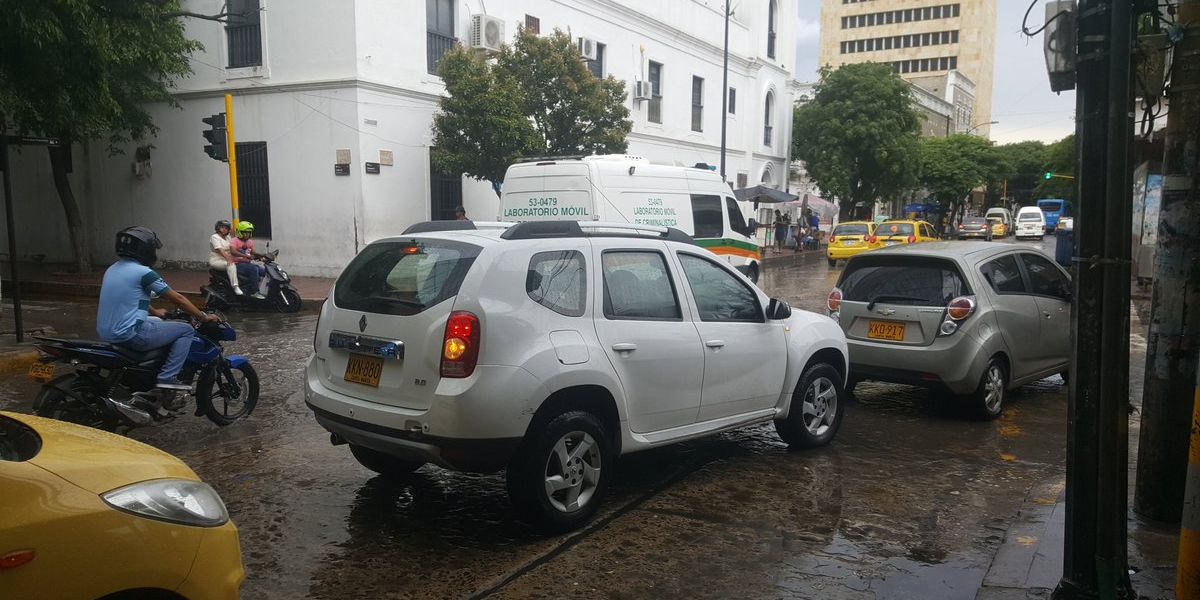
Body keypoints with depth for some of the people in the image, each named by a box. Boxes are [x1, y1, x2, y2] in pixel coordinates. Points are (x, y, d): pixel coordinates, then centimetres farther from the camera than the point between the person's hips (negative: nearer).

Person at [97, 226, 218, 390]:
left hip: (105, 334, 9)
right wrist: (204, 317, 0)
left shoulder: (113, 269, 12)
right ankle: (167, 377, -9)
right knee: (185, 330, 0)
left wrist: (155, 312, 41)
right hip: (129, 336, -9)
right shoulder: (143, 272, -14)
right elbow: (178, 299, -9)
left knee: (157, 321, 34)